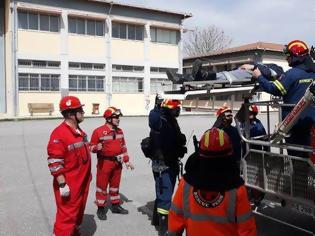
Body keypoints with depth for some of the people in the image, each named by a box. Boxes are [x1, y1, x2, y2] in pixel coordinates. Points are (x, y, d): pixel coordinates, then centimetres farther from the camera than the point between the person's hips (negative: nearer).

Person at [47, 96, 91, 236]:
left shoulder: (79, 131, 8)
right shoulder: (59, 134, -21)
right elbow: (54, 163, -23)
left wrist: (87, 175, 22)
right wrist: (62, 184, -22)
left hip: (82, 182, 9)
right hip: (68, 185, -9)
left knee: (79, 211, 22)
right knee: (67, 216, 1)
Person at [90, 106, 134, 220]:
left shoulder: (119, 131, 6)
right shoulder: (98, 131, -15)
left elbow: (123, 147, 13)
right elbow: (92, 147, -10)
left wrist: (126, 161, 11)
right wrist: (97, 147, -33)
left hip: (117, 162, 6)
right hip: (104, 163, -6)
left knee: (115, 185, 18)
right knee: (102, 185, 3)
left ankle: (116, 206, 31)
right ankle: (101, 208, 16)